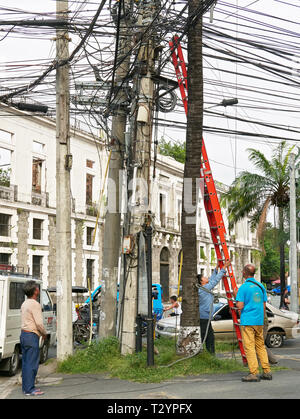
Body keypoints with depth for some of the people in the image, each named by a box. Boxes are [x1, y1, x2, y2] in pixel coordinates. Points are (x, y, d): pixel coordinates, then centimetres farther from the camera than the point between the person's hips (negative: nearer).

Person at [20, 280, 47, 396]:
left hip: (23, 334, 10)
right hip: (32, 336, -10)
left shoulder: (24, 304, 14)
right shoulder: (35, 304, -16)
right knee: (32, 363, -5)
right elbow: (39, 323, -21)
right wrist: (44, 333, -3)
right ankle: (29, 389, -3)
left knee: (25, 363, 13)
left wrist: (41, 332, 15)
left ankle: (26, 387, 18)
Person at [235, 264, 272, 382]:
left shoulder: (243, 287, -11)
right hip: (259, 321, 6)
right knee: (261, 346, 13)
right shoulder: (261, 286, 9)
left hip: (247, 321, -6)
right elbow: (264, 306, 14)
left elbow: (240, 306, -15)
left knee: (249, 347, -3)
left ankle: (254, 373, -5)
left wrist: (237, 303, 7)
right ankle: (267, 372, 13)